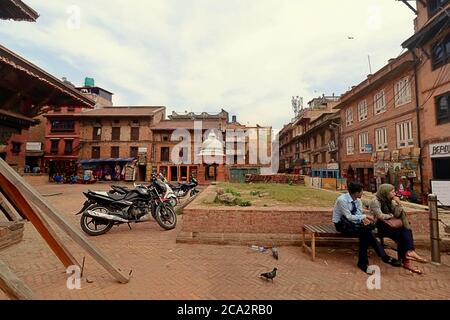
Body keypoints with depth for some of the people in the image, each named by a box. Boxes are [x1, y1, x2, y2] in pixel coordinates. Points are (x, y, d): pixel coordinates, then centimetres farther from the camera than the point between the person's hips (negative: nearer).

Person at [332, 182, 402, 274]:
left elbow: (358, 214, 2)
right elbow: (349, 217, -22)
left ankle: (363, 263, -18)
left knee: (365, 234, -25)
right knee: (366, 232, -26)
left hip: (351, 221, 7)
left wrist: (364, 219, -21)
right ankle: (384, 257, -14)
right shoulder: (342, 200, -22)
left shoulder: (358, 200, 3)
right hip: (341, 224, -7)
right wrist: (364, 216, -20)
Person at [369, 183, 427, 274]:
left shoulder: (390, 201, 9)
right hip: (379, 226, -7)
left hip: (389, 225, 7)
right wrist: (391, 216, -5)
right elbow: (380, 216, -21)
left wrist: (398, 204, -8)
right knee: (401, 234, -24)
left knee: (406, 231, -20)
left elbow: (397, 215, 4)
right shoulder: (375, 202, -14)